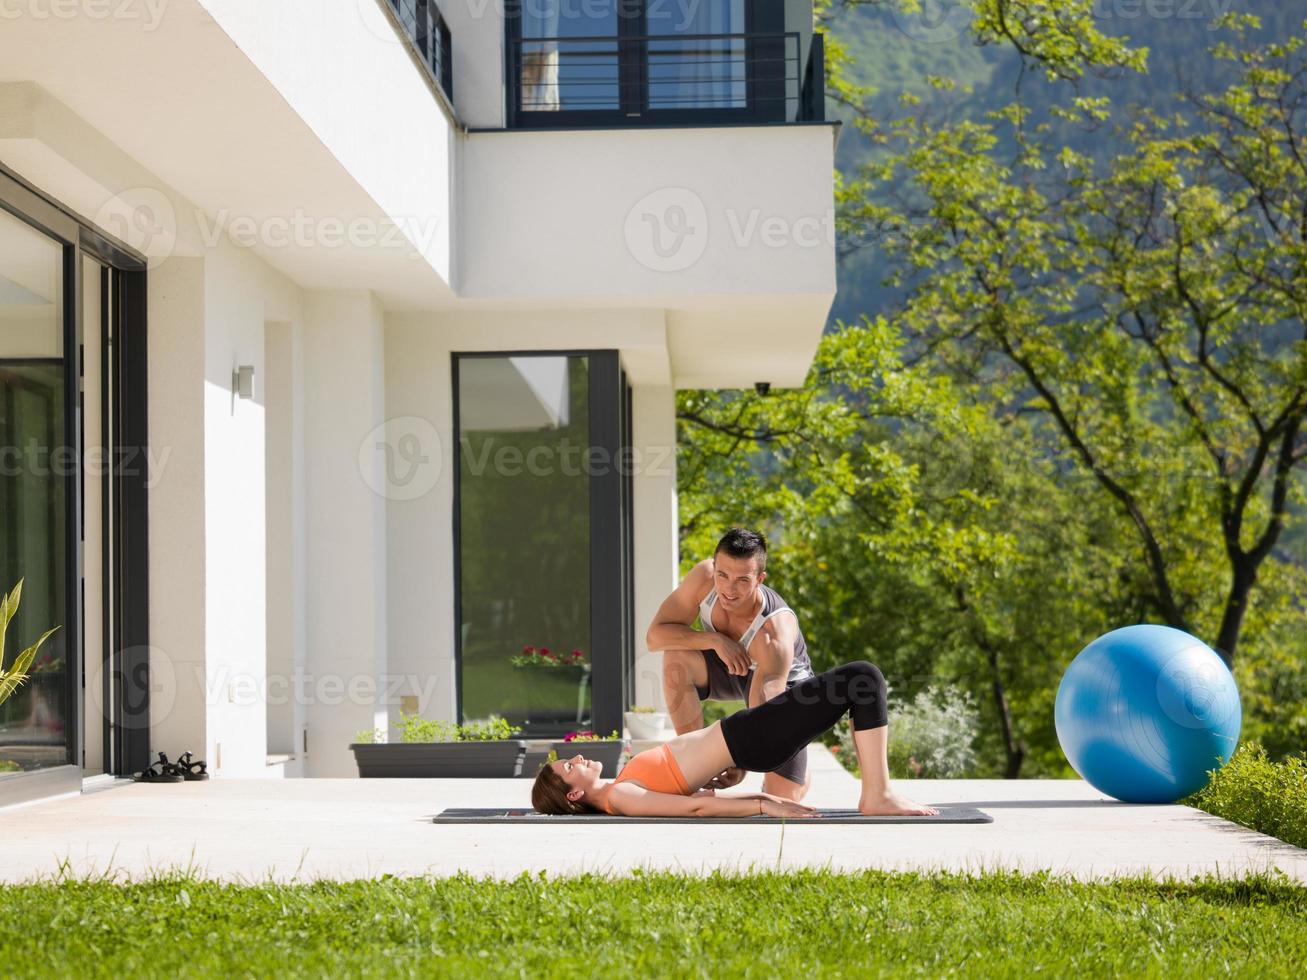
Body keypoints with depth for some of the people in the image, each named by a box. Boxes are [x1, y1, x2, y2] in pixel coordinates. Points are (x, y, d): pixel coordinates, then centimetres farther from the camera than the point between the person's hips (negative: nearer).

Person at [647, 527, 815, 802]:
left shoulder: (776, 632, -40)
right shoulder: (703, 577, -29)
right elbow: (656, 635, -26)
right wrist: (714, 640, -38)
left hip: (784, 686, -3)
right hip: (730, 667, 3)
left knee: (783, 796, -13)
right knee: (677, 659, -31)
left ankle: (801, 775, 25)